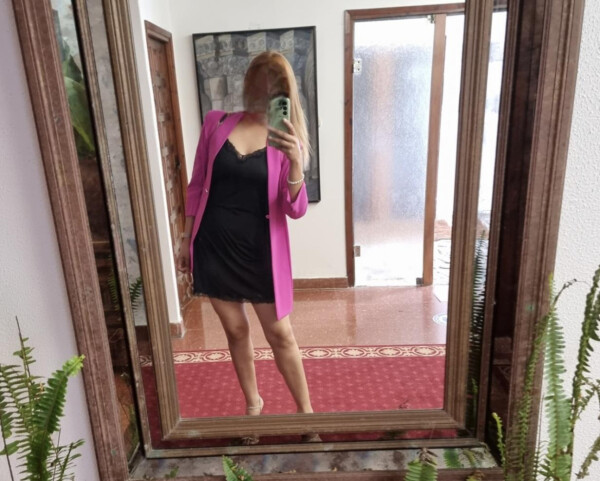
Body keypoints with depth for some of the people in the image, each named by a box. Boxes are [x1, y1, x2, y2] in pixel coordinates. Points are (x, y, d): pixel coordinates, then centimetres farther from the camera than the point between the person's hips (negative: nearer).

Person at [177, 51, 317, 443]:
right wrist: (187, 239, 9)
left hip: (260, 249, -2)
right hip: (215, 245, 2)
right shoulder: (216, 123, 0)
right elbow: (197, 185, 8)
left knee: (280, 334, 7)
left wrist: (295, 161, -31)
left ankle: (306, 412, 29)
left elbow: (296, 210, -14)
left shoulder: (285, 139, -5)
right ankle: (253, 403, 40)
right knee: (236, 330, 16)